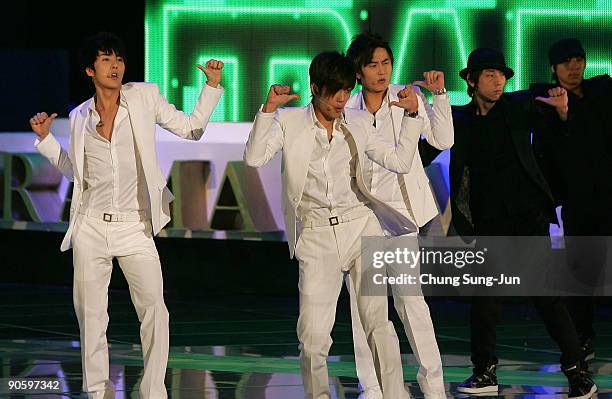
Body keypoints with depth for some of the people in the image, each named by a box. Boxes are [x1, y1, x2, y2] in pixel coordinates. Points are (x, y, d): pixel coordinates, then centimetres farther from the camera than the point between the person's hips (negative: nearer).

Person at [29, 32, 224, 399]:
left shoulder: (144, 98, 2)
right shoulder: (80, 117, 8)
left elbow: (191, 129, 7)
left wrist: (212, 86, -2)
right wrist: (45, 138, 11)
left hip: (135, 227, -2)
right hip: (91, 227, 2)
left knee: (154, 310, -11)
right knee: (91, 315, 4)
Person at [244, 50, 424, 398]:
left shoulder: (359, 123, 11)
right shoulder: (289, 122, 5)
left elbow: (401, 162, 11)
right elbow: (254, 158, -8)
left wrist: (411, 115, 3)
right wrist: (269, 108, -15)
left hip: (361, 227, 1)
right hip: (315, 237, -1)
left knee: (377, 321, -11)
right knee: (313, 336, -6)